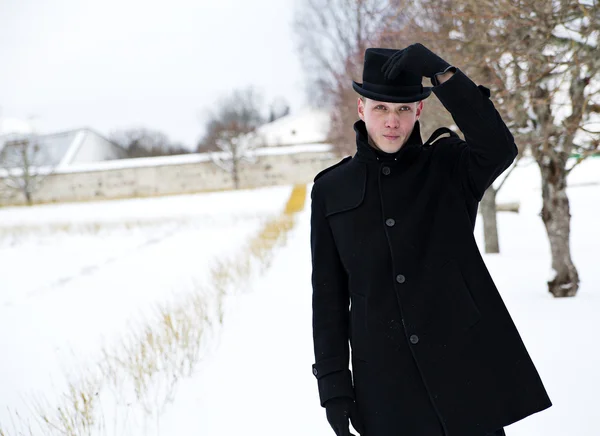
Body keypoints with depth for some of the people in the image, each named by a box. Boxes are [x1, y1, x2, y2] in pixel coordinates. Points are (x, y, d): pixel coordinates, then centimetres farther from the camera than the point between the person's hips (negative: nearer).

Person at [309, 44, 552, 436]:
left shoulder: (450, 166, 3)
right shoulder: (332, 190, 6)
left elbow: (499, 150, -20)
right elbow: (329, 294, 6)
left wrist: (439, 70, -24)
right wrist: (333, 383, 1)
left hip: (466, 366, -1)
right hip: (387, 383, 1)